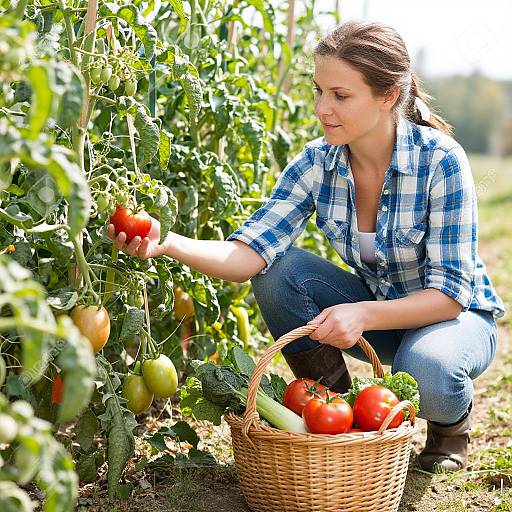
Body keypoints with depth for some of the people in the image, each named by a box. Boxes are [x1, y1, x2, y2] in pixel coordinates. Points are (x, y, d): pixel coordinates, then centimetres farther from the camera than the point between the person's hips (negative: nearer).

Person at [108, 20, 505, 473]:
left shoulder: (440, 159, -25)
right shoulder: (317, 162, -13)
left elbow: (451, 291, -25)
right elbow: (249, 254, -23)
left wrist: (362, 315, -40)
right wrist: (167, 243, -41)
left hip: (457, 316, -4)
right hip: (375, 309, 4)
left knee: (426, 371, -38)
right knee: (277, 269, -20)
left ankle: (452, 418, 2)